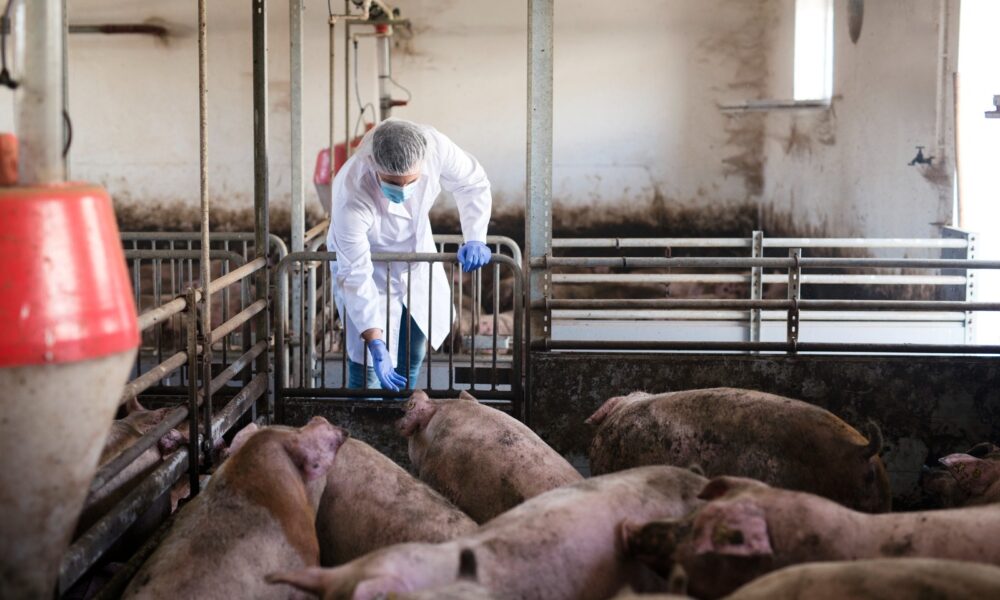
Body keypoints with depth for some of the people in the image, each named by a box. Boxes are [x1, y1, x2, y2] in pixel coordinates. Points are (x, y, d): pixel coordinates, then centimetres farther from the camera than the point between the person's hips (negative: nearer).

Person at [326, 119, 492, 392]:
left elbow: (472, 183, -10)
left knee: (413, 352, 15)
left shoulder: (435, 146, -32)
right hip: (367, 262, -5)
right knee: (368, 364, -11)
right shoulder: (351, 198, -41)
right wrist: (375, 343, -40)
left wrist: (475, 238, -22)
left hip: (417, 252, 5)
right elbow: (355, 275, -35)